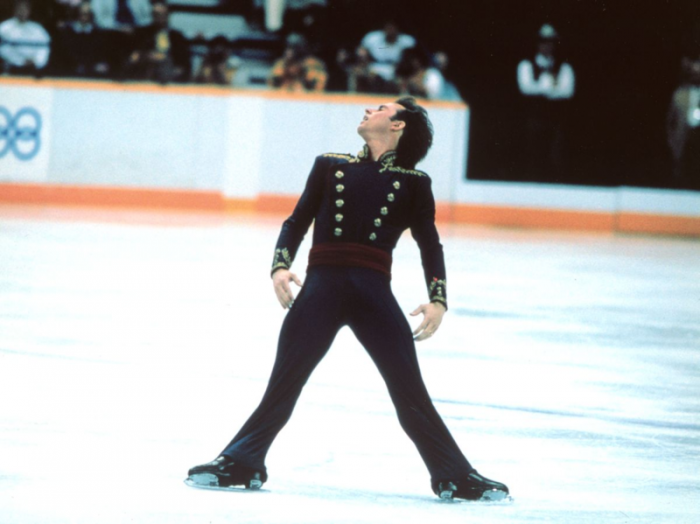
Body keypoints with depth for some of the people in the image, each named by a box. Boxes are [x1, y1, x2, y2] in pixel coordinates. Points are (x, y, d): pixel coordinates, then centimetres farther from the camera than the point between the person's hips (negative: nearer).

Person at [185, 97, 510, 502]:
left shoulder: (413, 183, 12)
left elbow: (430, 245, 14)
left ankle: (456, 478, 6)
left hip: (374, 292, -1)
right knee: (285, 382, -4)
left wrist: (438, 299, -1)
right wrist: (281, 266, -5)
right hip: (323, 286, 1)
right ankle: (239, 464, 5)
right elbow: (298, 221, 13)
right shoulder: (330, 167, 15)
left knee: (410, 389, -2)